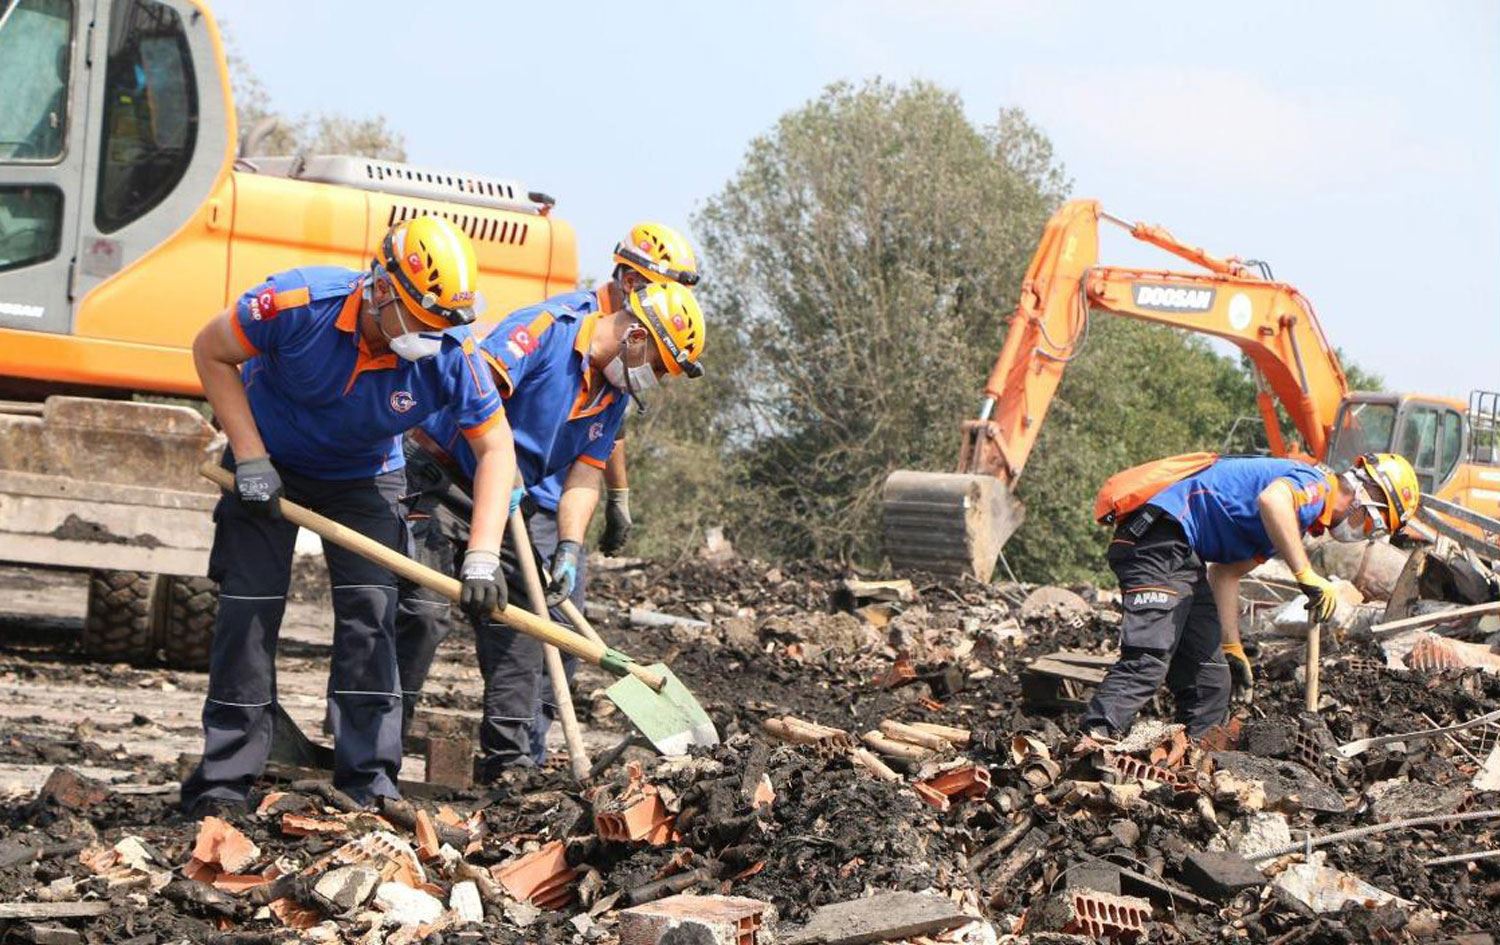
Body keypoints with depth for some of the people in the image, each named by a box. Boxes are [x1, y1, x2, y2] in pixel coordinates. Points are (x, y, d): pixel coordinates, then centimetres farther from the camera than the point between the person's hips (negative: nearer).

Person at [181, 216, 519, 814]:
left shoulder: (453, 355, -27)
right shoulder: (301, 302, -33)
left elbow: (495, 449, -17)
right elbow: (212, 352, -17)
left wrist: (482, 559, -27)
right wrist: (249, 458, -21)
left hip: (363, 478, 2)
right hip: (268, 466, -2)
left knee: (370, 606, -9)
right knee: (250, 607, -6)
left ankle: (368, 780, -2)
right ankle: (223, 780, 1)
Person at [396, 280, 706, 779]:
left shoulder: (613, 393, 7)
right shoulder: (546, 328, -18)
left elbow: (584, 476, 4)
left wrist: (569, 547, -10)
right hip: (441, 478, -8)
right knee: (424, 610, -15)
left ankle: (511, 756, 9)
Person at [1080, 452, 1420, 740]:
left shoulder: (1291, 521, 26)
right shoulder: (1316, 485, -5)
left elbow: (1226, 573, 29)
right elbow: (1271, 500, -31)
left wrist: (1232, 649, 28)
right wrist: (1307, 576, -27)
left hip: (1180, 557, 11)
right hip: (1158, 537, -11)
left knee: (1210, 680, 10)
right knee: (1146, 662, -23)